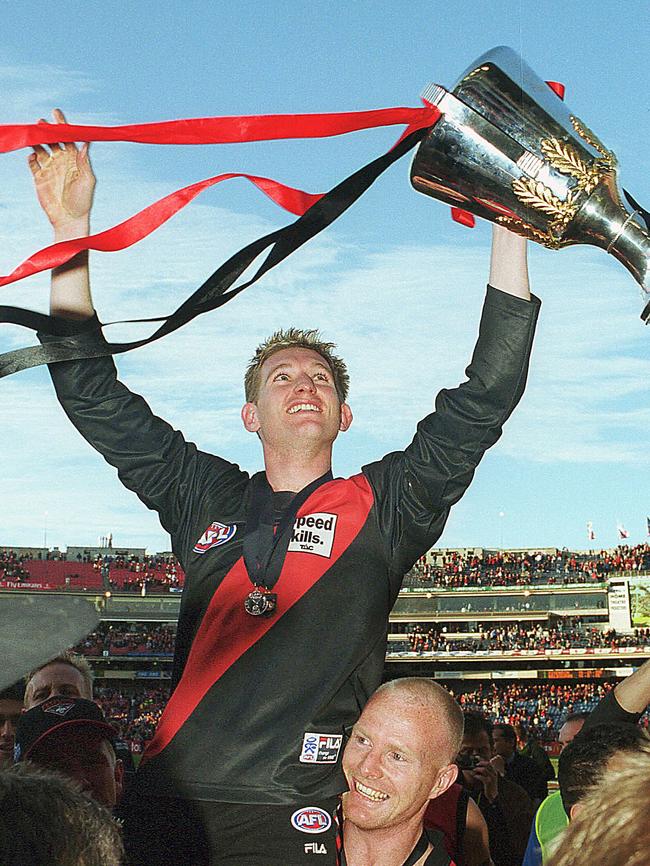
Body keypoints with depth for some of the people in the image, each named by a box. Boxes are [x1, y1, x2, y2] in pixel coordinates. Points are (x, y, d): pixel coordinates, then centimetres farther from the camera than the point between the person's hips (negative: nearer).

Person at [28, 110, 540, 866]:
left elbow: (487, 394, 0)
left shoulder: (380, 507, 7)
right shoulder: (207, 501, 12)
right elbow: (92, 394, 14)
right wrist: (70, 226, 10)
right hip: (168, 804, 2)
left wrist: (509, 220, -2)